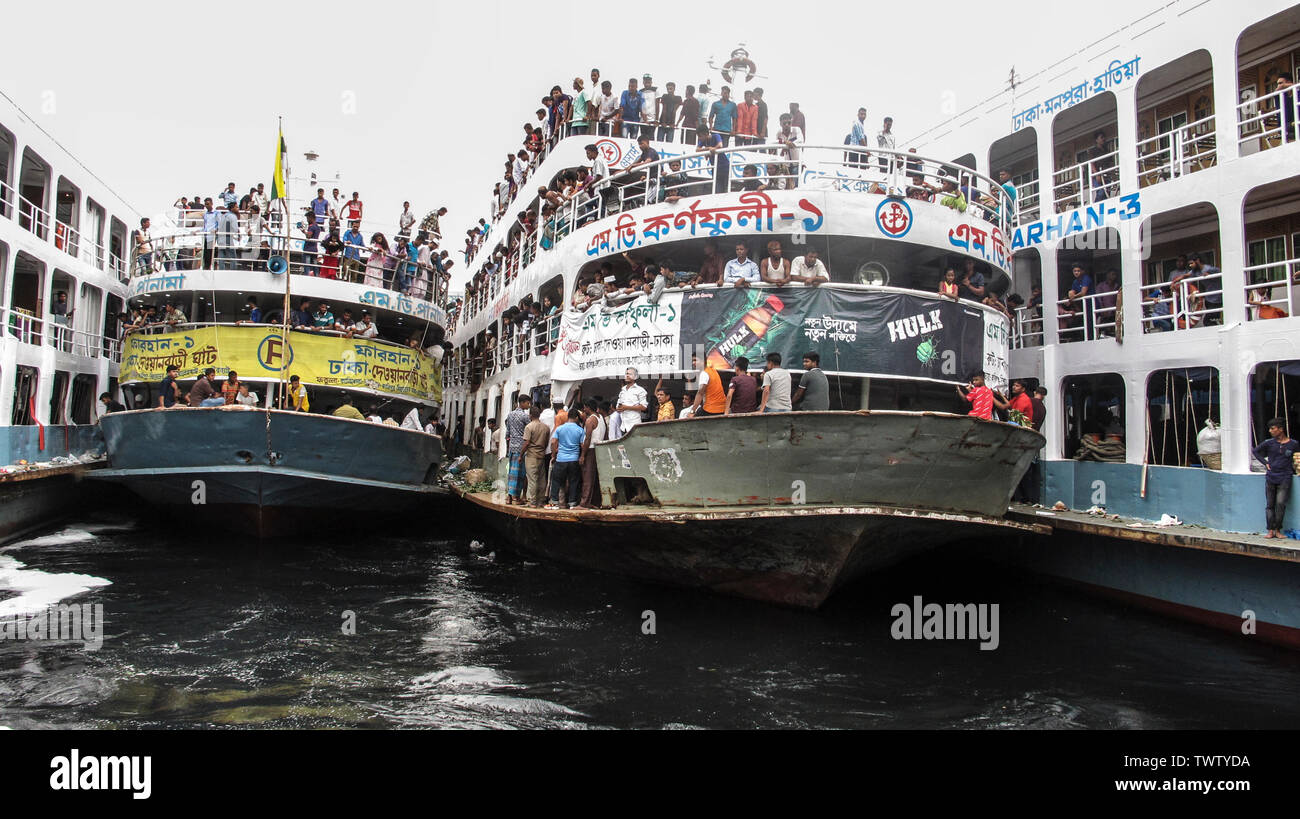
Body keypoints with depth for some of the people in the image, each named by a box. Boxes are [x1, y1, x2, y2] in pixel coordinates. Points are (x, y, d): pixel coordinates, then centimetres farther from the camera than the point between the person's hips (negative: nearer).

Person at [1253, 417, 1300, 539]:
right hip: (1270, 477, 2)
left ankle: (1278, 530, -2)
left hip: (1285, 478, -2)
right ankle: (1270, 531, 8)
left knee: (1280, 503, -13)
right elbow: (1256, 451, 19)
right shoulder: (1269, 443, 4)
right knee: (1270, 505, 2)